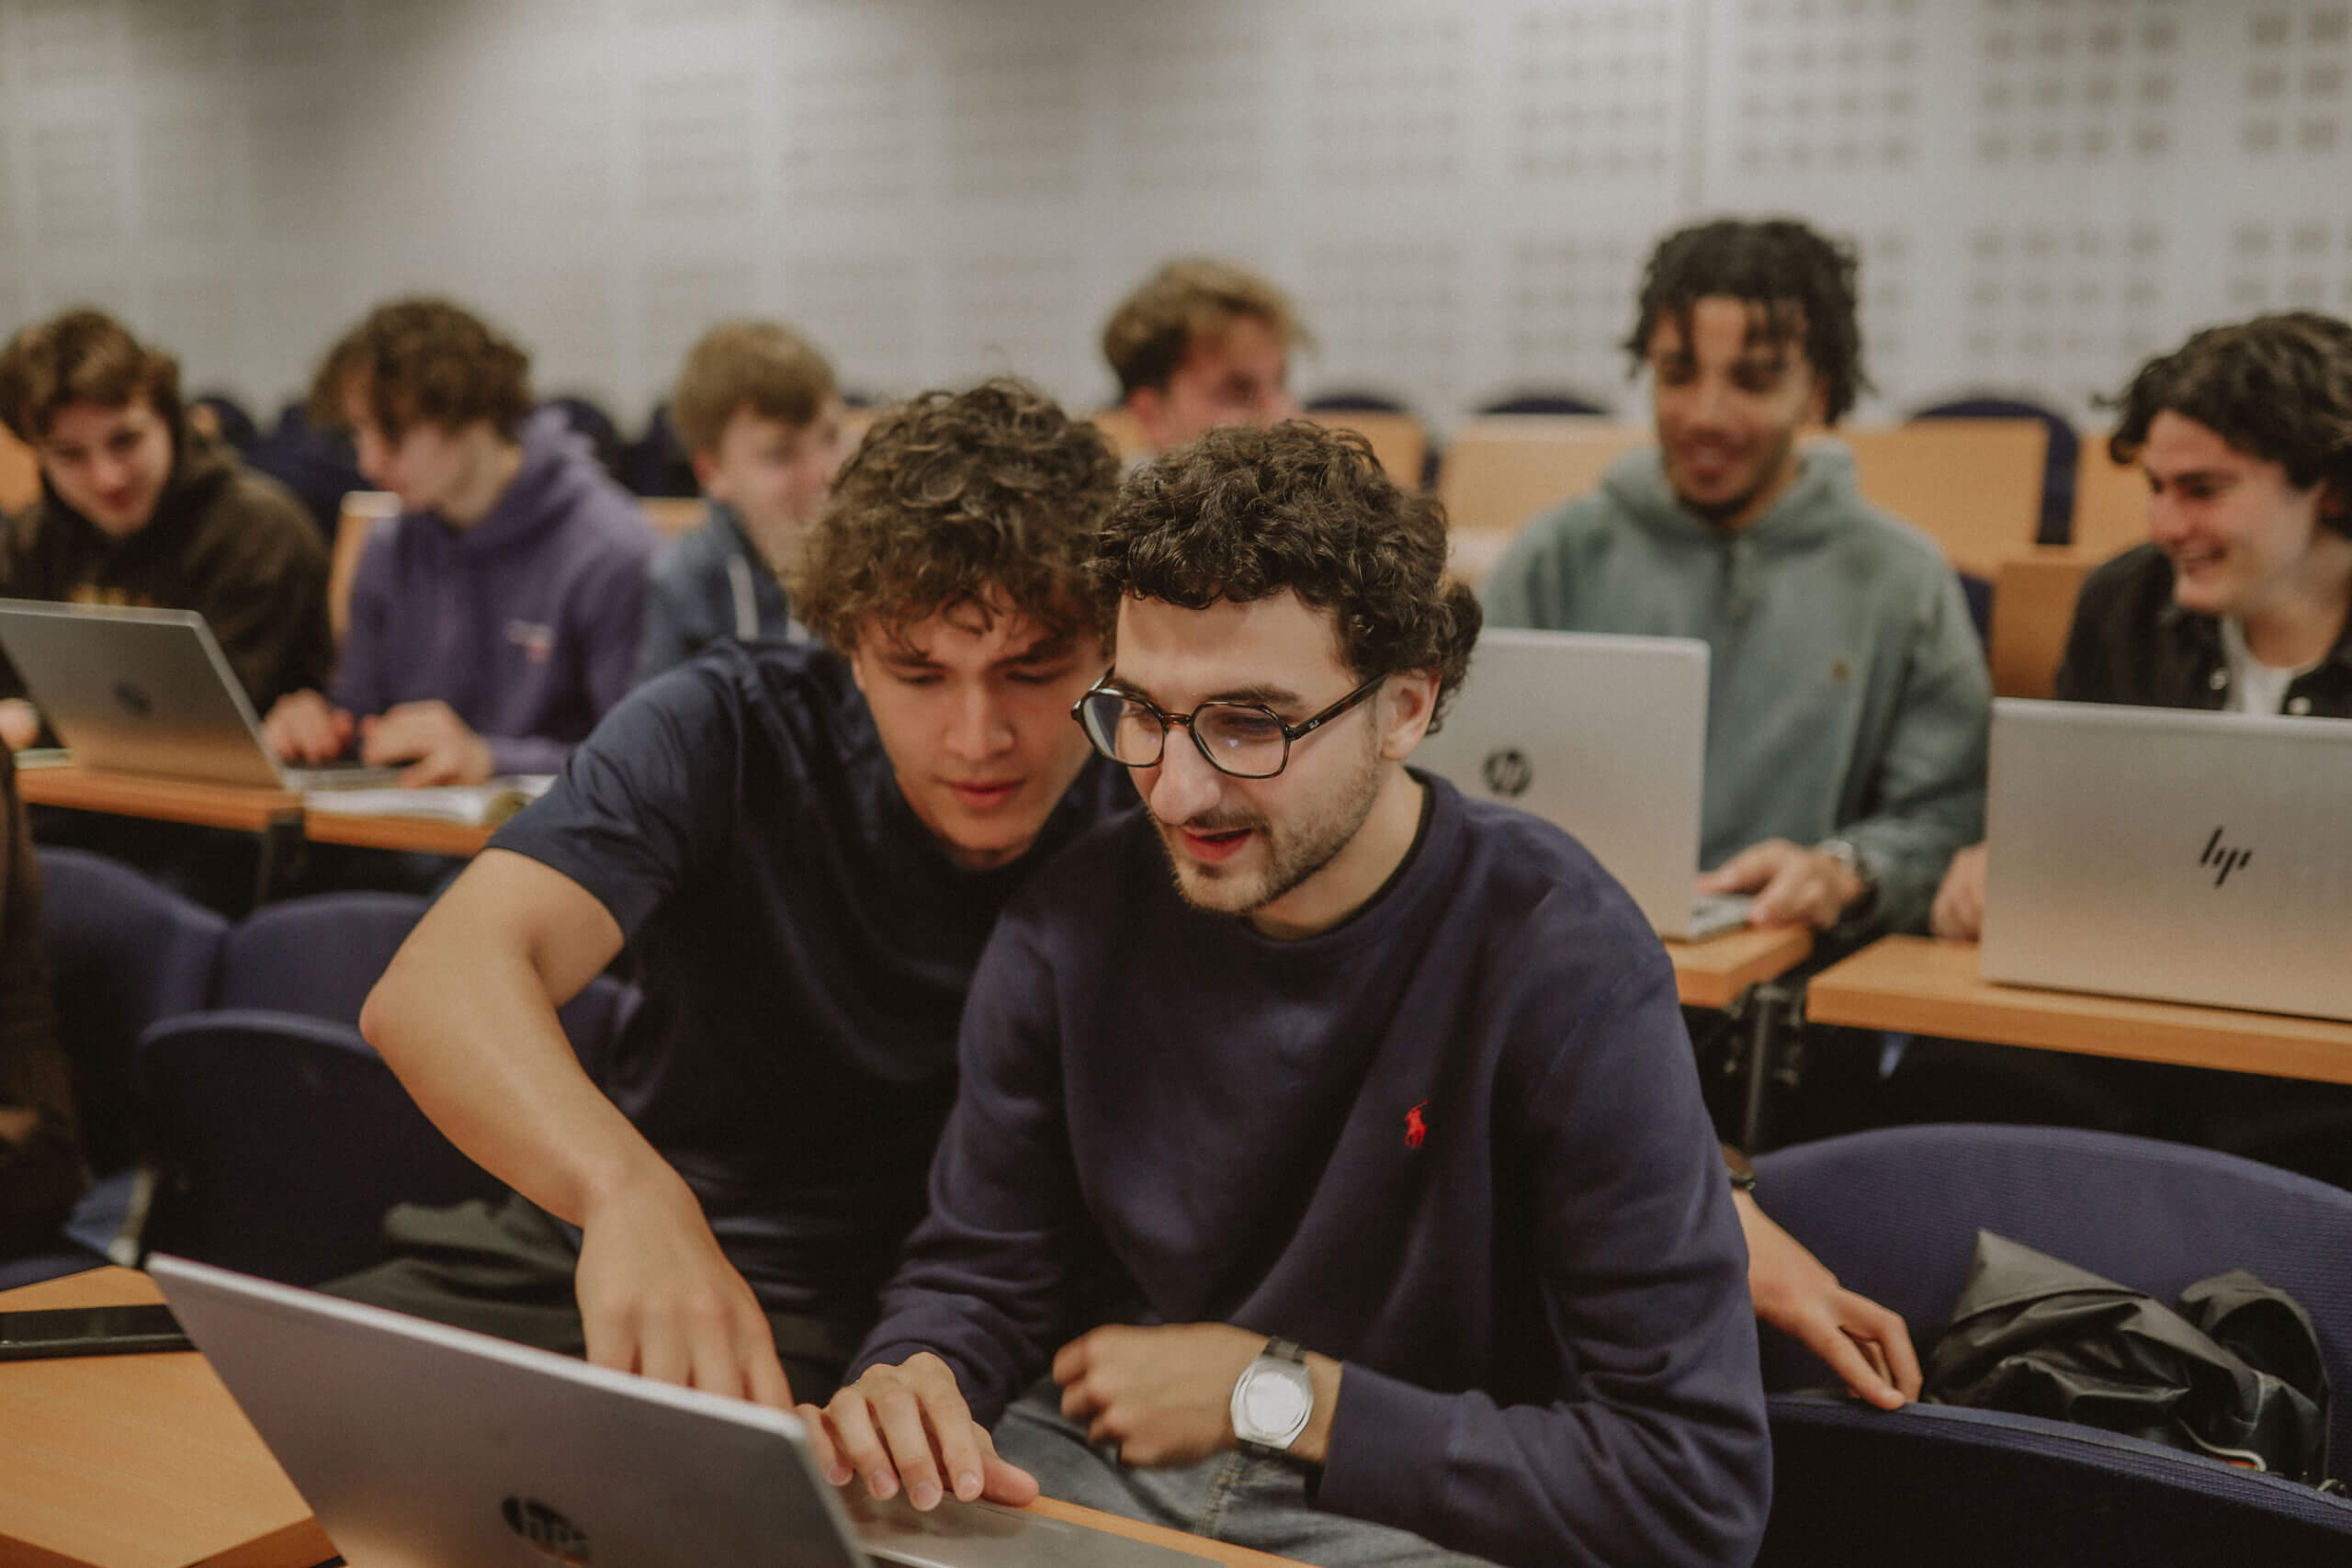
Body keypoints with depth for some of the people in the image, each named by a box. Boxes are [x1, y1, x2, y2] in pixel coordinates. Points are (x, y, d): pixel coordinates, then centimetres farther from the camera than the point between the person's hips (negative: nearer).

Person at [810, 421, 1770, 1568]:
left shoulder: (1562, 966, -20)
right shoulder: (1071, 927, -5)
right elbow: (978, 1274, 6)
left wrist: (1273, 1393, -18)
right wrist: (916, 1384, -20)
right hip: (1097, 1466, 3)